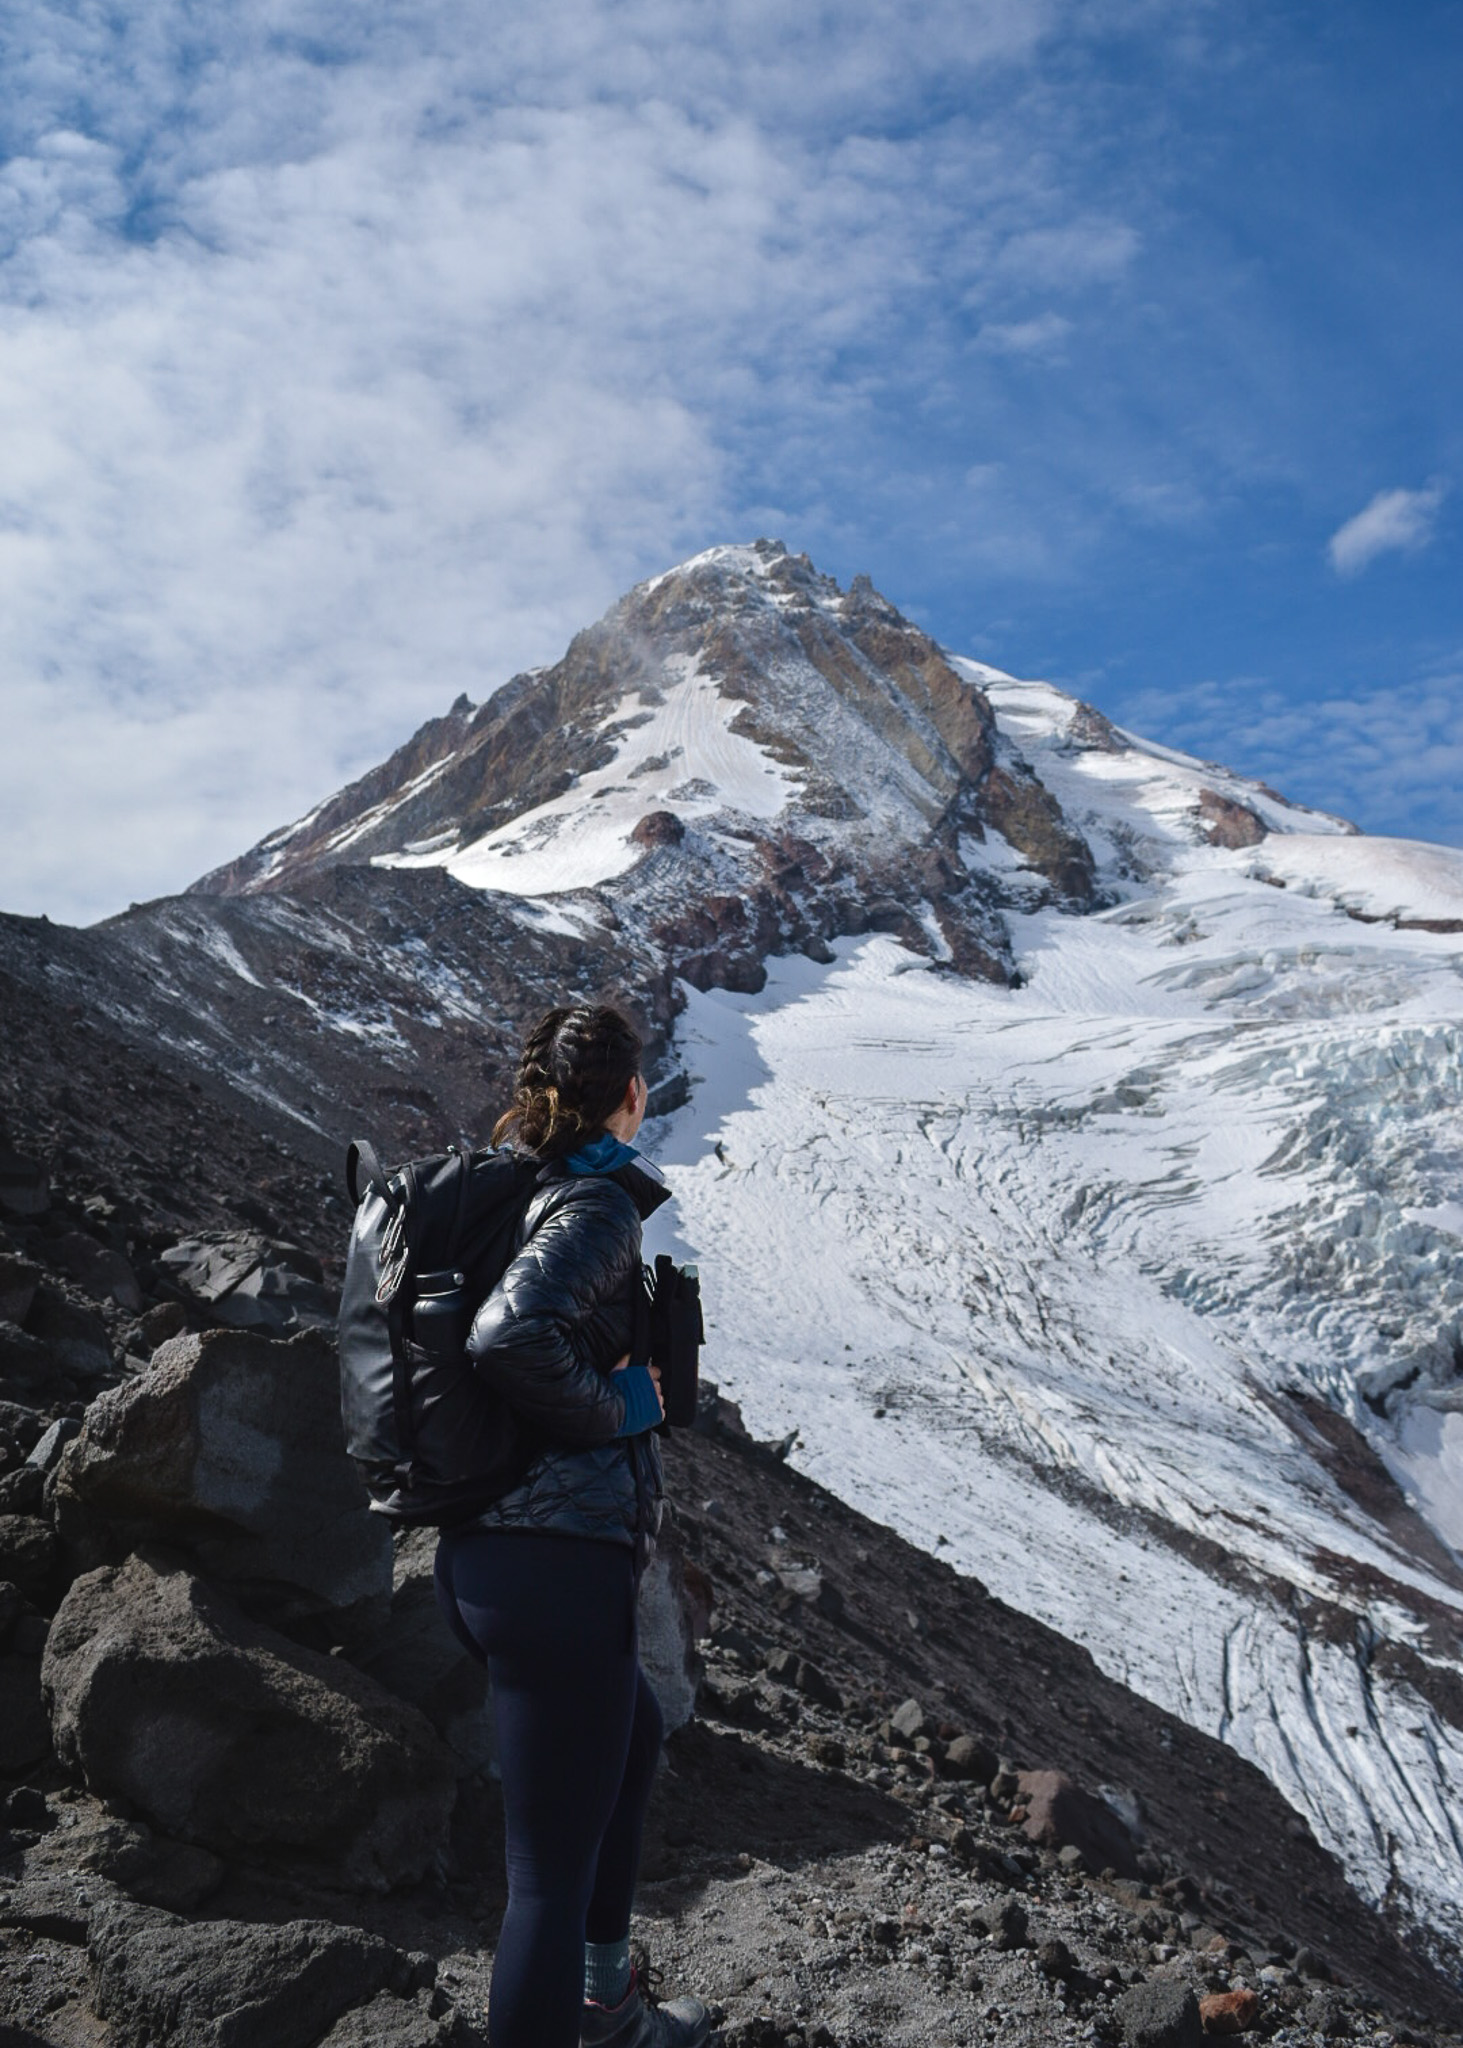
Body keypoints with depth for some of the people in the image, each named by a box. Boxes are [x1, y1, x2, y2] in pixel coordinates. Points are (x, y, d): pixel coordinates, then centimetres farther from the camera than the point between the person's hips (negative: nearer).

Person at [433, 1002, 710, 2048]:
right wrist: (617, 1406, -15)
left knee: (636, 1731, 32)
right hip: (560, 1563, -10)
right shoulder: (599, 1206, -14)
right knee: (554, 1874, -1)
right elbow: (510, 1336, -31)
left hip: (481, 1559, 10)